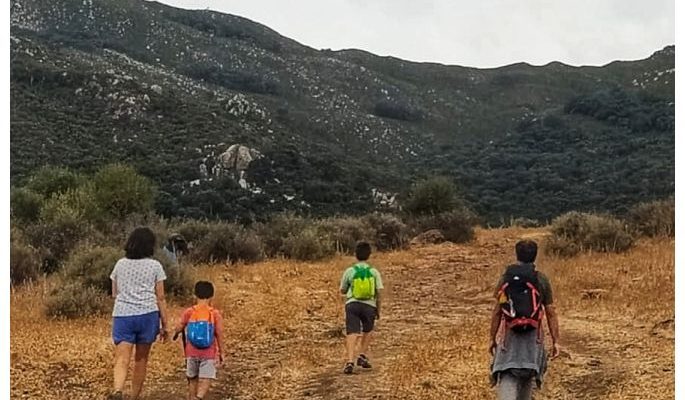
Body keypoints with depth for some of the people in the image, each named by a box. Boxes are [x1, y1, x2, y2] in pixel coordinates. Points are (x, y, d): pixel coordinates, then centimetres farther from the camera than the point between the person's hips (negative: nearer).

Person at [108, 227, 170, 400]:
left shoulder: (120, 264, 11)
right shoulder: (155, 266, 4)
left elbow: (114, 293, 21)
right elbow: (160, 298, 3)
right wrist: (164, 324, 8)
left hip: (122, 315, 1)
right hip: (147, 315, -1)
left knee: (122, 358, -7)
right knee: (141, 359, 11)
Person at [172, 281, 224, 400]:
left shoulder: (189, 312, -3)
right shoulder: (215, 313, -5)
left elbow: (178, 329, -1)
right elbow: (219, 334, -5)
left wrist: (175, 333, 22)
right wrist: (221, 352, 3)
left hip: (192, 353, 2)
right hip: (209, 353, -2)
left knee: (192, 379, 18)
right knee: (205, 380, -5)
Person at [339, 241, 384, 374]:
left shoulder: (349, 271, 0)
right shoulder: (374, 272, 0)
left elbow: (342, 290, 10)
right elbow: (379, 292, -3)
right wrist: (378, 310, 7)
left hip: (352, 304, -1)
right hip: (369, 305, 1)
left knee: (352, 333, -6)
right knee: (367, 331, 24)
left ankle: (350, 362, -20)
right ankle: (362, 356, 16)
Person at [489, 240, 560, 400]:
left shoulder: (506, 278, -2)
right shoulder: (542, 280, -3)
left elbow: (497, 311, -1)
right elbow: (550, 313, -3)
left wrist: (492, 338, 8)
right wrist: (555, 341, 4)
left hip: (511, 336, -1)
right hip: (533, 337, 1)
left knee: (507, 379, -4)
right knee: (527, 377, 18)